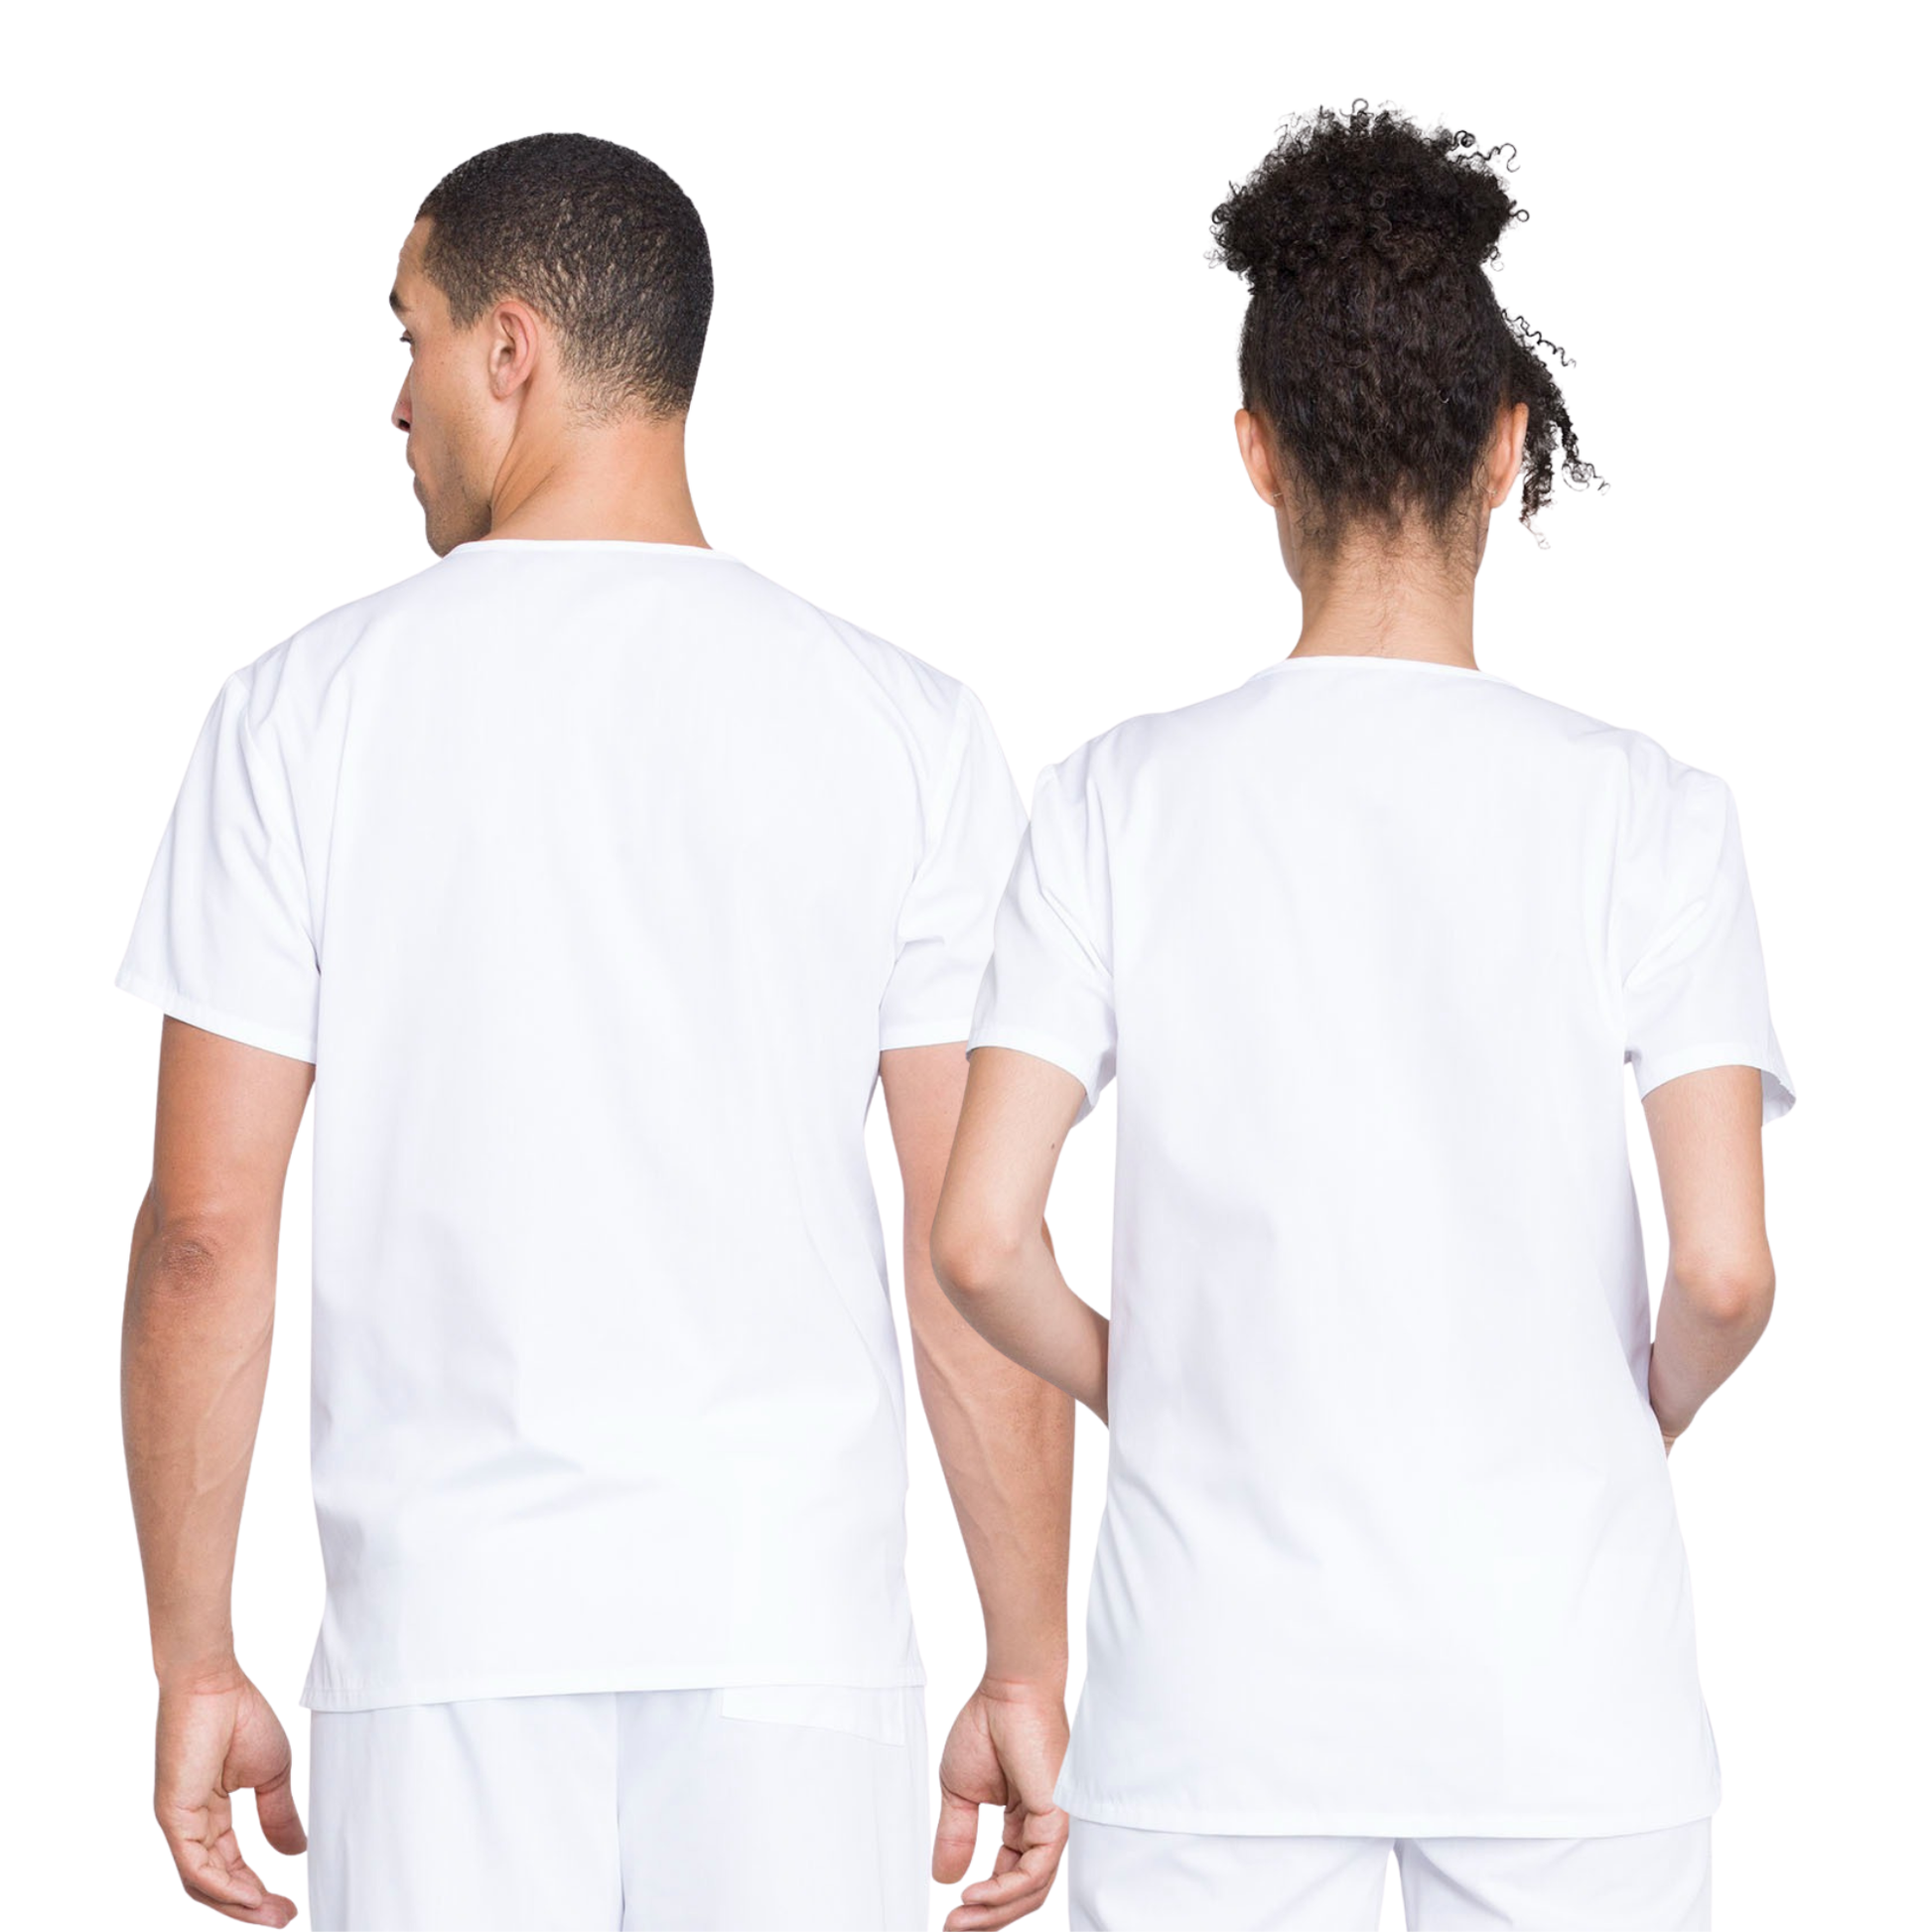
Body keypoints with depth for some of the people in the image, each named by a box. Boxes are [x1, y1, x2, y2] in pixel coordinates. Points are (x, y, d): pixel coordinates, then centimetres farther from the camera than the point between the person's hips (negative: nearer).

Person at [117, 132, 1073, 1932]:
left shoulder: (305, 710, -2)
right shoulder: (904, 727, 0)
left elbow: (204, 1233, -2)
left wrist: (195, 1666, 5)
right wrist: (1026, 1672, 5)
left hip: (440, 1625, 0)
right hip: (793, 1624, 0)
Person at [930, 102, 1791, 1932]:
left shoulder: (1124, 800, -4)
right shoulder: (1639, 808, -6)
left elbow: (981, 1243, -7)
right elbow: (1726, 1268, -11)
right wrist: (1641, 1419, 10)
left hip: (1212, 1693, 1)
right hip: (1560, 1681, 0)